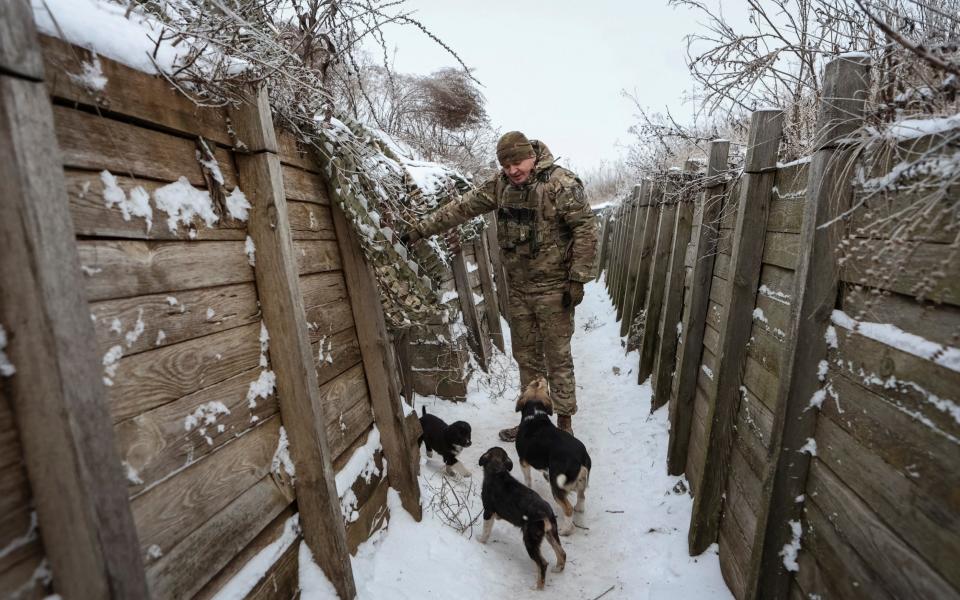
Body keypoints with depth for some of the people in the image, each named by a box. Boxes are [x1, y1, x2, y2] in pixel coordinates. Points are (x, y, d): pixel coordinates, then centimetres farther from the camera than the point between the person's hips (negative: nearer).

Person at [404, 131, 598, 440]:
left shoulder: (560, 183, -12)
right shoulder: (499, 185, 5)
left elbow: (585, 228, -13)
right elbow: (462, 207, 7)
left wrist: (578, 279, -15)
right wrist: (422, 229, 6)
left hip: (553, 287, -6)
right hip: (517, 287, 6)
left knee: (557, 357, 2)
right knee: (526, 356, 14)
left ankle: (564, 421, 20)